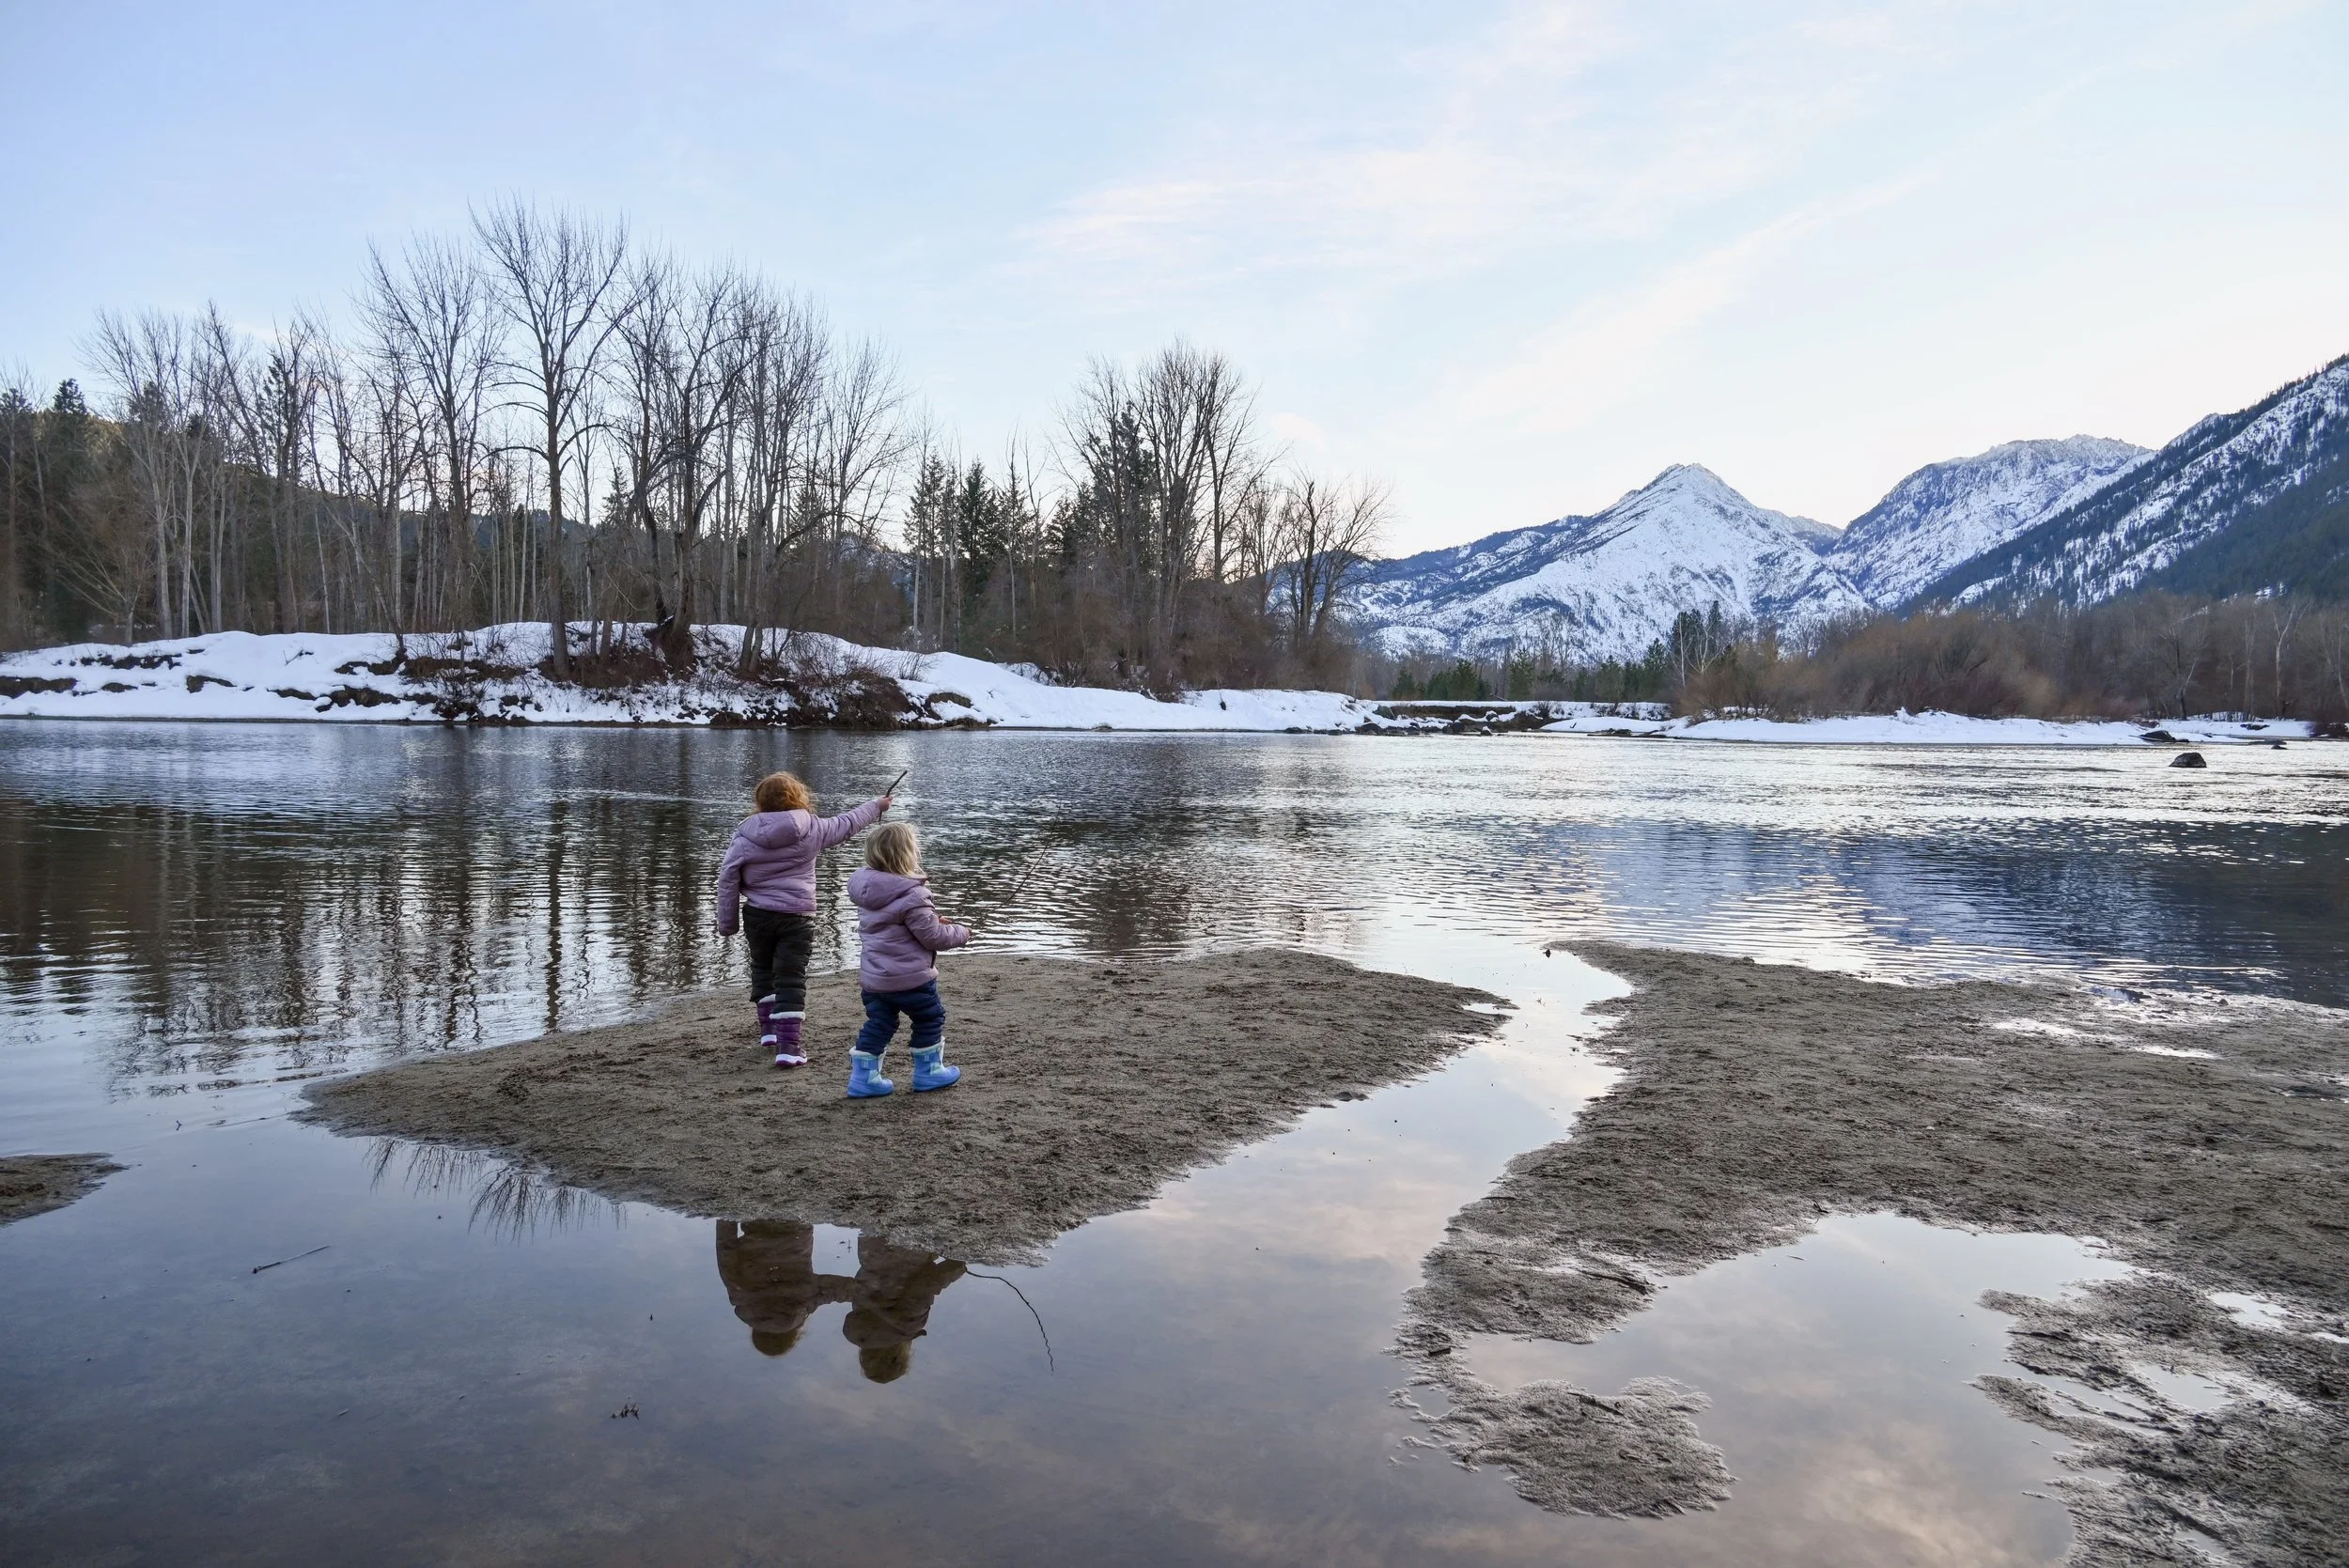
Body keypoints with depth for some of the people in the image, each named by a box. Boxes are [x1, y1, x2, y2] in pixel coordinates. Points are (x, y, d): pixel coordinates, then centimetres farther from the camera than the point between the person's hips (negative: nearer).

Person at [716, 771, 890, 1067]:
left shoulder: (746, 835, -4)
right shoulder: (811, 829, -4)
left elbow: (728, 877, -3)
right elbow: (846, 824, 12)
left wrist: (727, 923, 5)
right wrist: (877, 806, 30)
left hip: (757, 915, 2)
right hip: (796, 917, -2)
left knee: (763, 970, 23)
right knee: (791, 979, -2)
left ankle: (768, 1030, 29)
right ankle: (788, 1046, -6)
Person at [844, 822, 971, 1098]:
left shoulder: (867, 891, 3)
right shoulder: (912, 895, -23)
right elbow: (932, 936, -17)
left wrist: (932, 920, 15)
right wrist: (960, 933, 1)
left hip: (873, 977, 7)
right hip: (910, 977, -7)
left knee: (878, 1024, 16)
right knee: (930, 1019, 13)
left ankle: (863, 1077, 16)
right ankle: (928, 1072, 23)